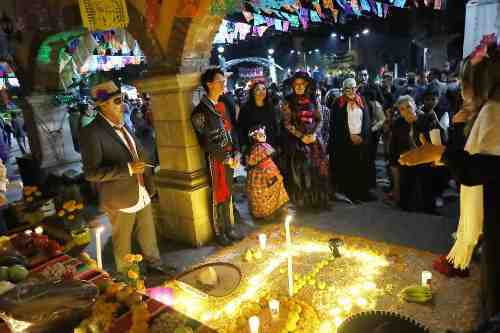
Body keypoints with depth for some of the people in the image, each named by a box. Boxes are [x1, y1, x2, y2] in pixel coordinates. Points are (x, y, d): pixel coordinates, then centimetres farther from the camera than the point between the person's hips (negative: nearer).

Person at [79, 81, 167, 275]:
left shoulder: (122, 126, 7)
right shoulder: (91, 133, -17)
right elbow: (91, 173, -21)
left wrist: (150, 186, 12)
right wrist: (128, 169, -27)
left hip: (142, 195, 7)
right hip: (121, 199, -6)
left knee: (149, 237, 21)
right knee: (123, 244, 14)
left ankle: (155, 266, 40)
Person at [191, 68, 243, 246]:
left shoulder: (222, 105, 10)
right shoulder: (201, 110, -12)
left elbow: (231, 130, 11)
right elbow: (205, 142, -15)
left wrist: (236, 153, -1)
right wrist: (225, 158, -12)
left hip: (230, 158, 6)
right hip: (215, 159, -6)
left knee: (228, 195, 15)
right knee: (218, 197, 5)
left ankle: (229, 228, 30)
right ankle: (219, 232, 22)